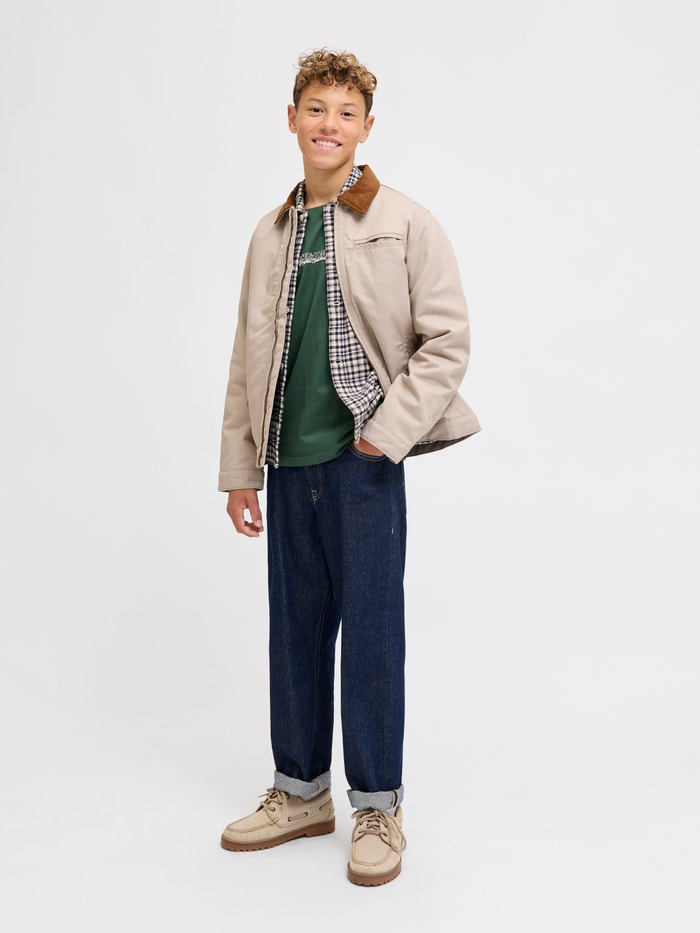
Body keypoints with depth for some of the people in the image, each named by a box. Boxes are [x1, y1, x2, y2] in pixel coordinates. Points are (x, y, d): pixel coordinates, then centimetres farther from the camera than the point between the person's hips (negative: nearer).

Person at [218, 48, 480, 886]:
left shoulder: (405, 225, -2)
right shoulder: (272, 235, 12)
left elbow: (448, 338, -5)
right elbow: (249, 359, 13)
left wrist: (389, 431, -12)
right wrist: (239, 467, 11)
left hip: (364, 460, -5)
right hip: (289, 463, 5)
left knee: (370, 633, 1)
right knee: (295, 629, 12)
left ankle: (377, 807, 17)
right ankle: (301, 792, 28)